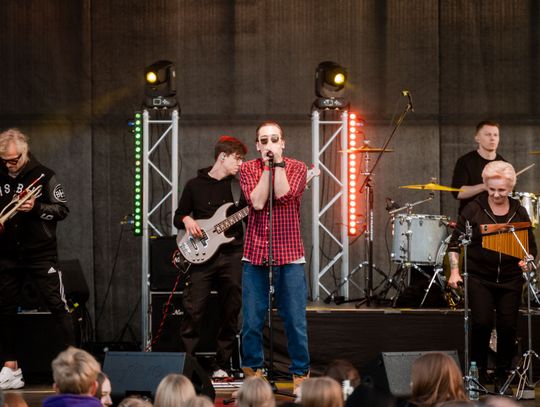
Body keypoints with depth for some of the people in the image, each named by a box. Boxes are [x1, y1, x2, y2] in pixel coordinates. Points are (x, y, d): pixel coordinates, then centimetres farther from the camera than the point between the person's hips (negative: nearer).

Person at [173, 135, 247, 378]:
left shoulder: (238, 187, 12)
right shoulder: (195, 185, 7)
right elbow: (178, 216, 12)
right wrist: (186, 220, -9)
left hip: (232, 255, 2)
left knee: (230, 313, 3)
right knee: (193, 310, -8)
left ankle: (221, 366, 12)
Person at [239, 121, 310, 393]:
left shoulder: (297, 168, 3)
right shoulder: (248, 169, 6)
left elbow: (283, 194, -14)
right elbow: (257, 201, -11)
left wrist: (278, 162, -11)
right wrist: (266, 165, -9)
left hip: (289, 255, -1)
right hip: (255, 254, 1)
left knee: (295, 321, 0)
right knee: (252, 321, 3)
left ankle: (300, 372, 13)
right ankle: (253, 370, 18)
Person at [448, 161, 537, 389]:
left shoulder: (519, 213, 6)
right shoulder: (474, 210, -1)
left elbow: (531, 246, 12)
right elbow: (455, 242, 1)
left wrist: (527, 260, -9)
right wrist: (454, 271, -8)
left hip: (510, 279, 2)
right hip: (479, 277, -2)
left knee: (508, 326, -1)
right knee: (482, 322, -14)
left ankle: (503, 374, 17)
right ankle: (478, 370, 6)